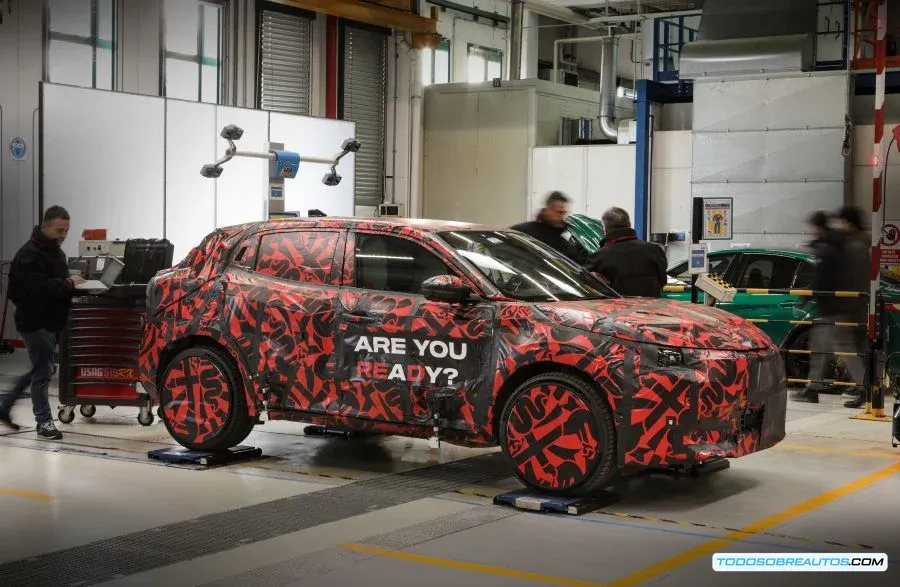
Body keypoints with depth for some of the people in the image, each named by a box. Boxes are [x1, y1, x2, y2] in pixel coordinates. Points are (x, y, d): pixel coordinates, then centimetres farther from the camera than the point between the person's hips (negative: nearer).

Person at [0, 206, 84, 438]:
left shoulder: (55, 251, 14)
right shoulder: (29, 254, -18)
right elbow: (39, 288, -29)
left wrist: (72, 282, 3)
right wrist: (68, 283, -22)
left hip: (51, 321, 10)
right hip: (36, 321, -10)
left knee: (41, 369, 17)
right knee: (43, 371, -3)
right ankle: (44, 422, 6)